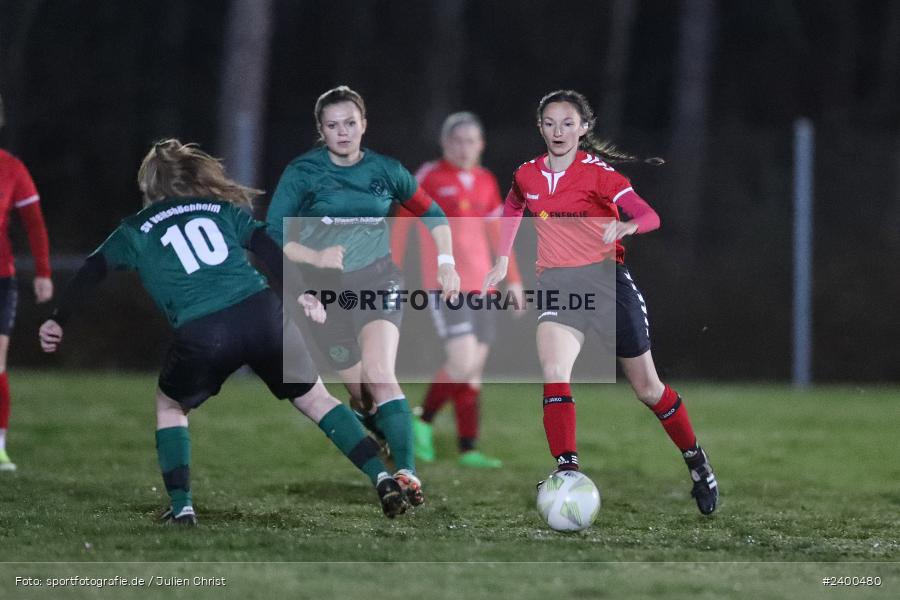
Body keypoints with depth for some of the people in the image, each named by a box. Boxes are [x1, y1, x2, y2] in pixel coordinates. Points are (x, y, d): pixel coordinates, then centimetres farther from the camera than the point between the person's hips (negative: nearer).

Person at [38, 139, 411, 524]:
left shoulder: (136, 231, 20)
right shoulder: (220, 209, 23)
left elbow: (91, 272, 13)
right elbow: (269, 249, 10)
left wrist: (58, 320, 14)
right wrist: (300, 295, 6)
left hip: (201, 335, -2)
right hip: (263, 314, 2)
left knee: (169, 405, 26)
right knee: (314, 398, 19)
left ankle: (181, 506, 15)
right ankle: (383, 480, 8)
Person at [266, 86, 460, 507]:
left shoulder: (384, 170, 1)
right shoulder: (302, 173, -5)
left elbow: (431, 214, 15)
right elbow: (273, 234, -9)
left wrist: (446, 263, 3)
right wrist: (315, 256, -25)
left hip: (378, 281, -1)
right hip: (327, 289, 1)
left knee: (379, 374, -22)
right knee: (360, 393, 1)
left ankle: (407, 474, -30)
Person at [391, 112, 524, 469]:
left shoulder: (486, 182, 10)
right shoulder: (429, 177, -5)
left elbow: (496, 233, 19)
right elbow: (401, 224, -3)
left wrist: (513, 280, 15)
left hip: (479, 284, 6)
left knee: (475, 368, 4)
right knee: (463, 364, -17)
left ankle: (468, 449, 8)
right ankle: (424, 420, 5)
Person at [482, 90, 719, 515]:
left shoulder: (598, 172, -9)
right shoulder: (527, 176, 5)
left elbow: (649, 215, -18)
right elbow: (511, 211, 28)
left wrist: (627, 225, -38)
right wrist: (503, 260, 20)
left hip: (606, 276, -3)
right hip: (556, 281, 3)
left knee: (647, 387, 8)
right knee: (553, 372, -25)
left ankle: (697, 463, 29)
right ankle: (567, 474, -30)